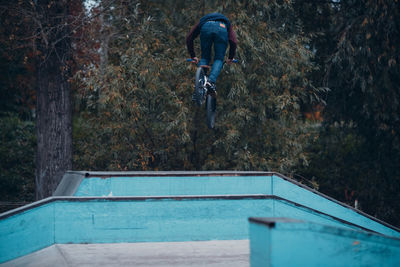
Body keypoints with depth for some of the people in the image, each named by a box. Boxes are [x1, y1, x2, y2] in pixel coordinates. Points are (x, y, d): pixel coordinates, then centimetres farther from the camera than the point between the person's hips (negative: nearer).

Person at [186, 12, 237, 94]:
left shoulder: (202, 21, 43)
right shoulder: (226, 23, 41)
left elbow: (189, 38, 32)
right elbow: (233, 42, 23)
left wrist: (193, 56, 37)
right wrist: (231, 58, 34)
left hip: (206, 27, 1)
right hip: (222, 27, -1)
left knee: (205, 58, 19)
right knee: (219, 59, 12)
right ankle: (211, 81, -9)